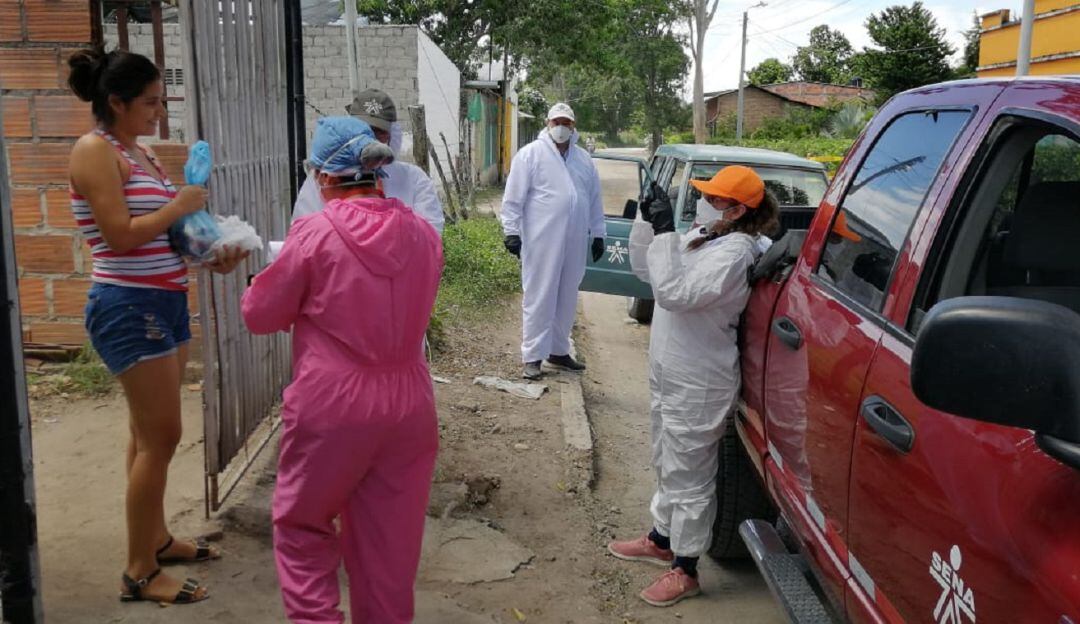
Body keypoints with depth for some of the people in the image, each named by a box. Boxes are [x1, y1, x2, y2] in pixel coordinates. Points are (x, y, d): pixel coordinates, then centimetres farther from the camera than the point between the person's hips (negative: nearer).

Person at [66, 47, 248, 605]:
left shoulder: (140, 154, 14)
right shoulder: (95, 150, -12)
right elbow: (120, 236, -19)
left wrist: (210, 257, 2)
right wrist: (181, 205, -9)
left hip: (165, 302, 9)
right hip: (129, 307, -9)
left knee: (150, 432, 17)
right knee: (161, 435, -6)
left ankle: (156, 539, 30)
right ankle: (139, 572, 6)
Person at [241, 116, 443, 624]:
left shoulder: (315, 233, -11)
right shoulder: (423, 233, 2)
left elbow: (260, 315, 0)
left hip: (331, 406, -4)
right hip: (407, 405, 4)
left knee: (302, 524, 17)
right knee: (390, 537, 15)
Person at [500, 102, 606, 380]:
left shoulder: (584, 158, 14)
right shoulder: (531, 154, -2)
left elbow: (594, 199, 18)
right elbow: (513, 197, -5)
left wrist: (598, 233, 15)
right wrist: (511, 231, -10)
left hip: (574, 242, 6)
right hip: (541, 241, -5)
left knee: (567, 299, 13)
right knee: (539, 299, -2)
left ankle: (558, 351, 26)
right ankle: (532, 356, 5)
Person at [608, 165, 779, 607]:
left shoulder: (735, 252, -21)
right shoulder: (704, 238, 7)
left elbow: (674, 292, -31)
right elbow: (645, 270, 12)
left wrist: (664, 232, -28)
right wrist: (648, 223, -1)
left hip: (699, 384, -10)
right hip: (670, 373, 10)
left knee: (688, 476, 2)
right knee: (668, 466, 23)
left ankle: (684, 571, 15)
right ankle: (660, 541, 41)